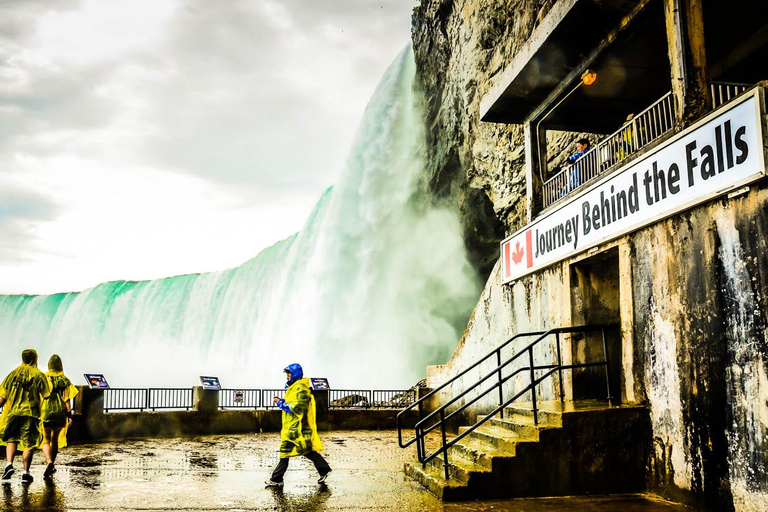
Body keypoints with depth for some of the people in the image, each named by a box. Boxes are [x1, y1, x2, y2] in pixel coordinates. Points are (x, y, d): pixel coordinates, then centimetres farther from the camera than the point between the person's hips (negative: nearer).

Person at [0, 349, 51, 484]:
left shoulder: (13, 374, 6)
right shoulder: (39, 375, 0)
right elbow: (45, 397, -4)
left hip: (13, 412, 2)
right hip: (31, 413, -2)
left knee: (11, 439, 19)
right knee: (28, 443, 3)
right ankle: (25, 473, 4)